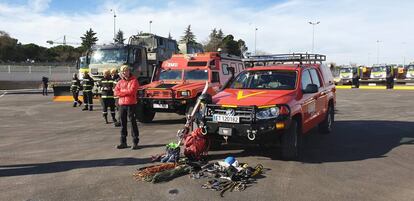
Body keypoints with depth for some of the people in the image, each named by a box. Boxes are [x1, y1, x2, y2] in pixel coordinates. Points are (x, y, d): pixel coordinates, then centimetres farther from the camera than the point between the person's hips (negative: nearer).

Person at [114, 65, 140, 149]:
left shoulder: (134, 80, 0)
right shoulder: (120, 82, 15)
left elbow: (131, 91, -15)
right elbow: (116, 92, 3)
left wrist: (122, 91, -3)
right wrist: (127, 92, -10)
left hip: (131, 104, -5)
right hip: (122, 104, 5)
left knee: (133, 123, -3)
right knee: (123, 124, 9)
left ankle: (135, 142, 2)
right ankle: (123, 142, 17)